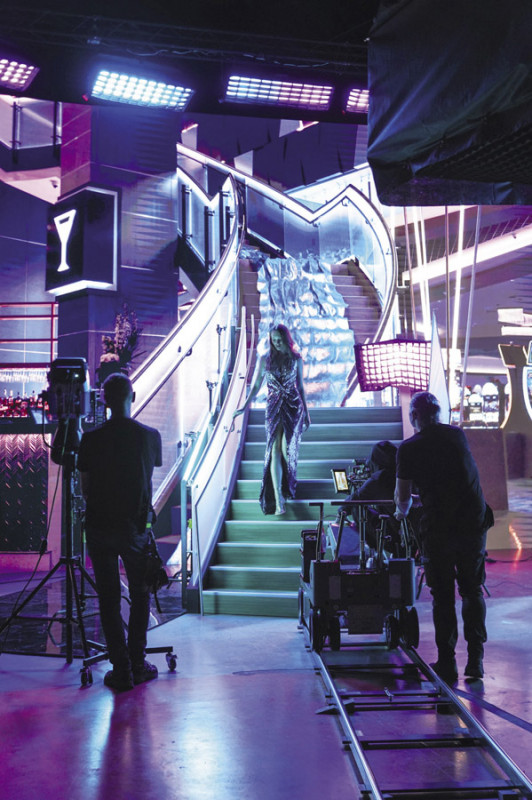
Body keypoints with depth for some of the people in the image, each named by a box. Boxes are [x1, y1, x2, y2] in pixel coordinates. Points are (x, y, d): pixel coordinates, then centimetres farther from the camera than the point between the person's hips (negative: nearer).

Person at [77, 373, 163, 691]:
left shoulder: (91, 439, -6)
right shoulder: (150, 436, -4)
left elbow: (85, 488, 1)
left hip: (99, 527, 0)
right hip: (136, 527, 1)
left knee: (109, 598, 7)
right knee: (140, 594, 15)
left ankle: (122, 670, 8)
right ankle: (137, 664, 19)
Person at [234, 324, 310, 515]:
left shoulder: (296, 359, 7)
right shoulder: (264, 360, 6)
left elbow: (300, 387, 13)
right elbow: (255, 386, 10)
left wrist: (306, 412, 15)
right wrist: (245, 407, 0)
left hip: (294, 406, 0)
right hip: (273, 408, 0)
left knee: (287, 448, -10)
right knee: (275, 450, -10)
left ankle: (288, 485, 21)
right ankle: (278, 500, -14)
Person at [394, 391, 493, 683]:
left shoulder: (409, 448, -5)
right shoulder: (458, 435, 7)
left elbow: (403, 496, 5)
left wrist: (401, 512, 28)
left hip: (438, 529, -3)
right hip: (475, 522, 3)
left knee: (443, 596, 9)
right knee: (473, 590, 15)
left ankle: (447, 662, 13)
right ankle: (475, 659, 16)